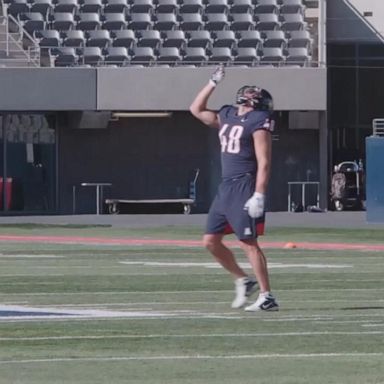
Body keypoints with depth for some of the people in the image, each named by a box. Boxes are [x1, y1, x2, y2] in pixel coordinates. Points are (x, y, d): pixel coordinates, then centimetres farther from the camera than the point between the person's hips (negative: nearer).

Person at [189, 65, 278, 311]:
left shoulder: (258, 121, -9)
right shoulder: (227, 116, 15)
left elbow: (264, 163, -15)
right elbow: (197, 110, 28)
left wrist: (259, 195, -22)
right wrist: (213, 83, 20)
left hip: (245, 188, -9)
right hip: (226, 188, 9)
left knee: (248, 243, -10)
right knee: (211, 241, 10)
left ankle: (267, 297, -7)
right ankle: (243, 281, 24)